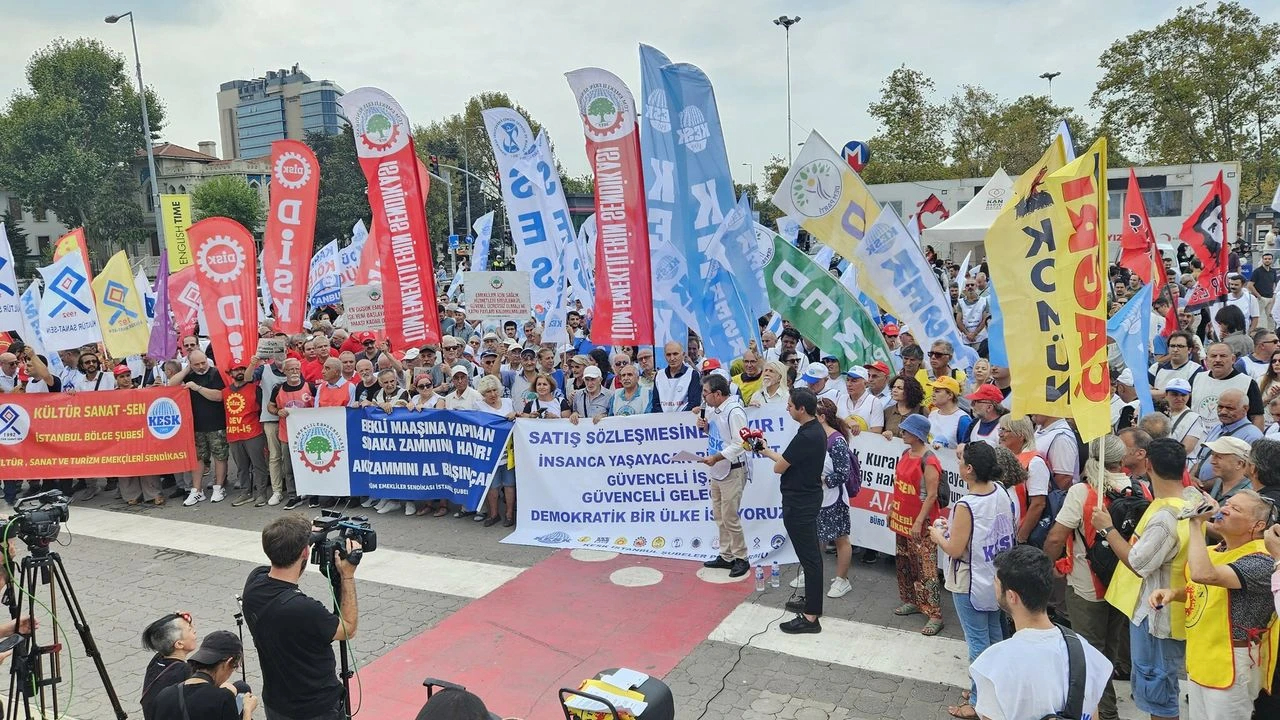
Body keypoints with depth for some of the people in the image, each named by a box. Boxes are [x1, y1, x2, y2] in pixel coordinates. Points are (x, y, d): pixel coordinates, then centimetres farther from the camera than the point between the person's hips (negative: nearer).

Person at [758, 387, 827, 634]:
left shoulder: (805, 437, -25)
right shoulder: (816, 430, 6)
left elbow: (779, 468, -17)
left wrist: (770, 455, 4)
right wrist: (769, 452, 16)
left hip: (799, 504, -10)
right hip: (807, 498, 10)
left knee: (808, 557, -5)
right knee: (810, 555, 19)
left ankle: (811, 617, 2)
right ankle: (812, 601, 33)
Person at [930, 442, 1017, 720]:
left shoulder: (966, 506, -28)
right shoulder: (1002, 492, -5)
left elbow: (955, 550, -23)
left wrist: (938, 535, -2)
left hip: (970, 583, -8)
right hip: (996, 577, 8)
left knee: (978, 642, 4)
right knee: (995, 635, 20)